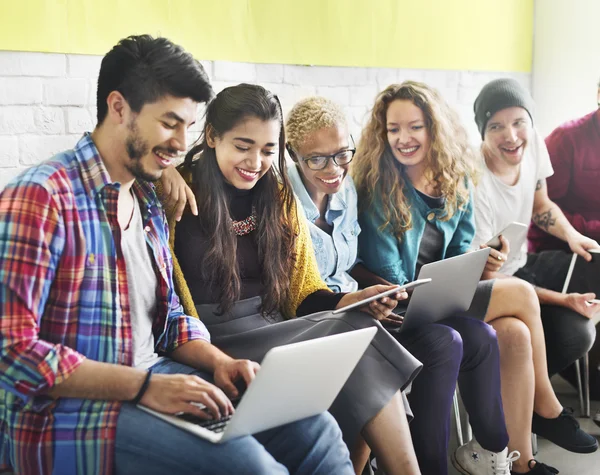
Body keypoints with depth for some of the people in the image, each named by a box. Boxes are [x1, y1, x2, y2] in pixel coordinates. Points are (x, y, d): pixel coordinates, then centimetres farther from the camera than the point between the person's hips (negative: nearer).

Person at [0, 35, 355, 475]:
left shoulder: (148, 203, 12)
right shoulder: (40, 198, -14)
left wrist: (218, 362, -4)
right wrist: (145, 386, -24)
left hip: (151, 381, 8)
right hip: (63, 411, -7)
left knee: (314, 430, -4)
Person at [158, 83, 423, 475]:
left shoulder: (281, 199, 12)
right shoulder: (176, 196, -2)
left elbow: (305, 294, 11)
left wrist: (354, 301, -9)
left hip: (275, 332, 5)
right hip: (215, 342, -5)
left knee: (360, 332, -25)